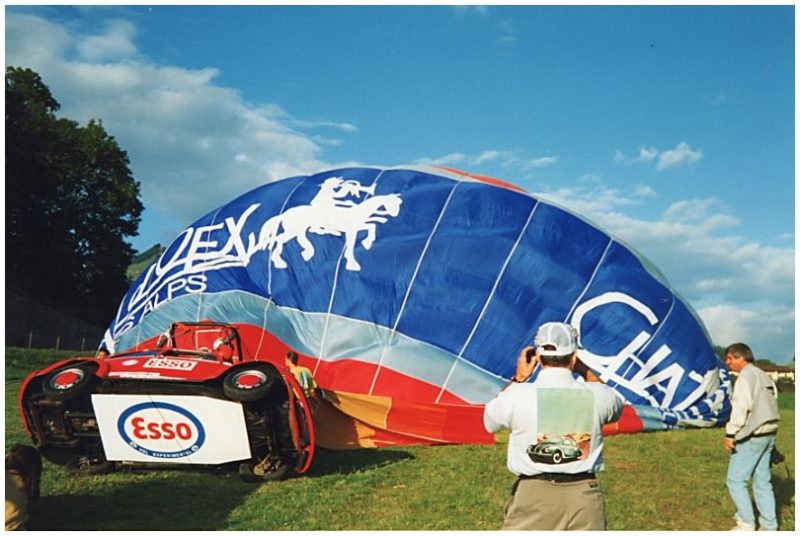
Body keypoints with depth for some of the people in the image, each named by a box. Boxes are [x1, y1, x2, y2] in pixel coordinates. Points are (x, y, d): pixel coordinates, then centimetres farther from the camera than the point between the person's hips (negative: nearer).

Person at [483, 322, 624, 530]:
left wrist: (518, 378, 14)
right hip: (583, 494, 2)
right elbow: (616, 407, 22)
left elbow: (489, 421, 13)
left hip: (533, 493, -1)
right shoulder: (595, 395, -5)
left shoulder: (518, 395, -9)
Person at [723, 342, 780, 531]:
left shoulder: (746, 377, -13)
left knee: (735, 479, -1)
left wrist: (730, 433, -15)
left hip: (751, 436, -9)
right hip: (768, 434, 9)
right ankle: (769, 526, 14)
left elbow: (740, 408, -19)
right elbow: (770, 405, 14)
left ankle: (747, 523, 1)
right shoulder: (764, 376, 14)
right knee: (762, 480, 12)